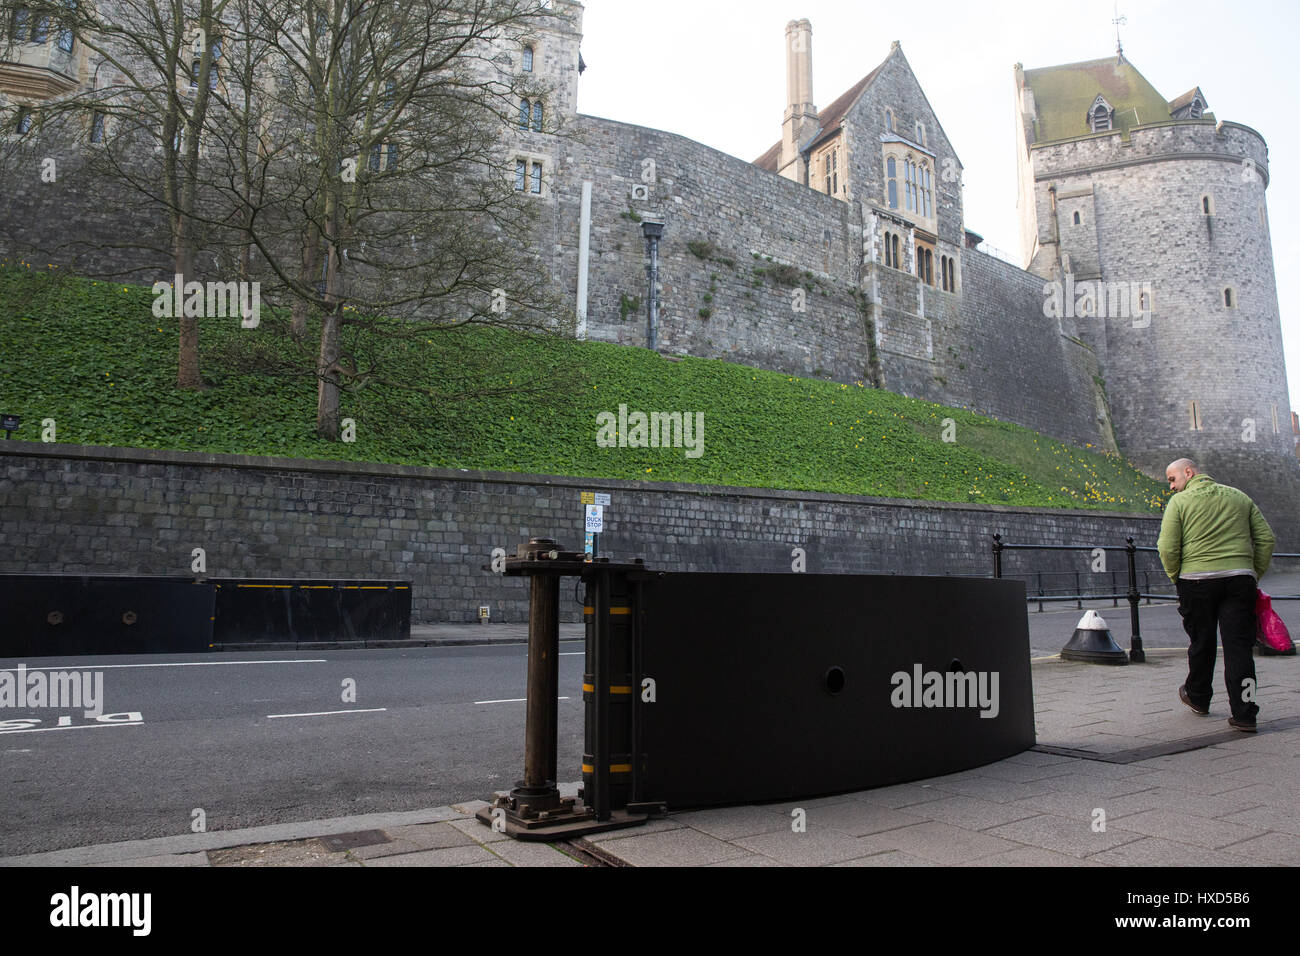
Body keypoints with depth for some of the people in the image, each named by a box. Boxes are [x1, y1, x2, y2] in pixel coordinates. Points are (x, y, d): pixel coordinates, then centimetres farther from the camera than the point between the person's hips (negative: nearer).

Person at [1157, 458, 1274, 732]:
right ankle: (1244, 714, 0)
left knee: (1202, 642, 12)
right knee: (1240, 646, 3)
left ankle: (1198, 698, 31)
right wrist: (1254, 575, 13)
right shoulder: (1240, 497, 14)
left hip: (1197, 579, -3)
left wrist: (1176, 578, 4)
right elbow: (1265, 538, 10)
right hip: (1240, 578, 3)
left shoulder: (1180, 501, 0)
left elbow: (1167, 547, -9)